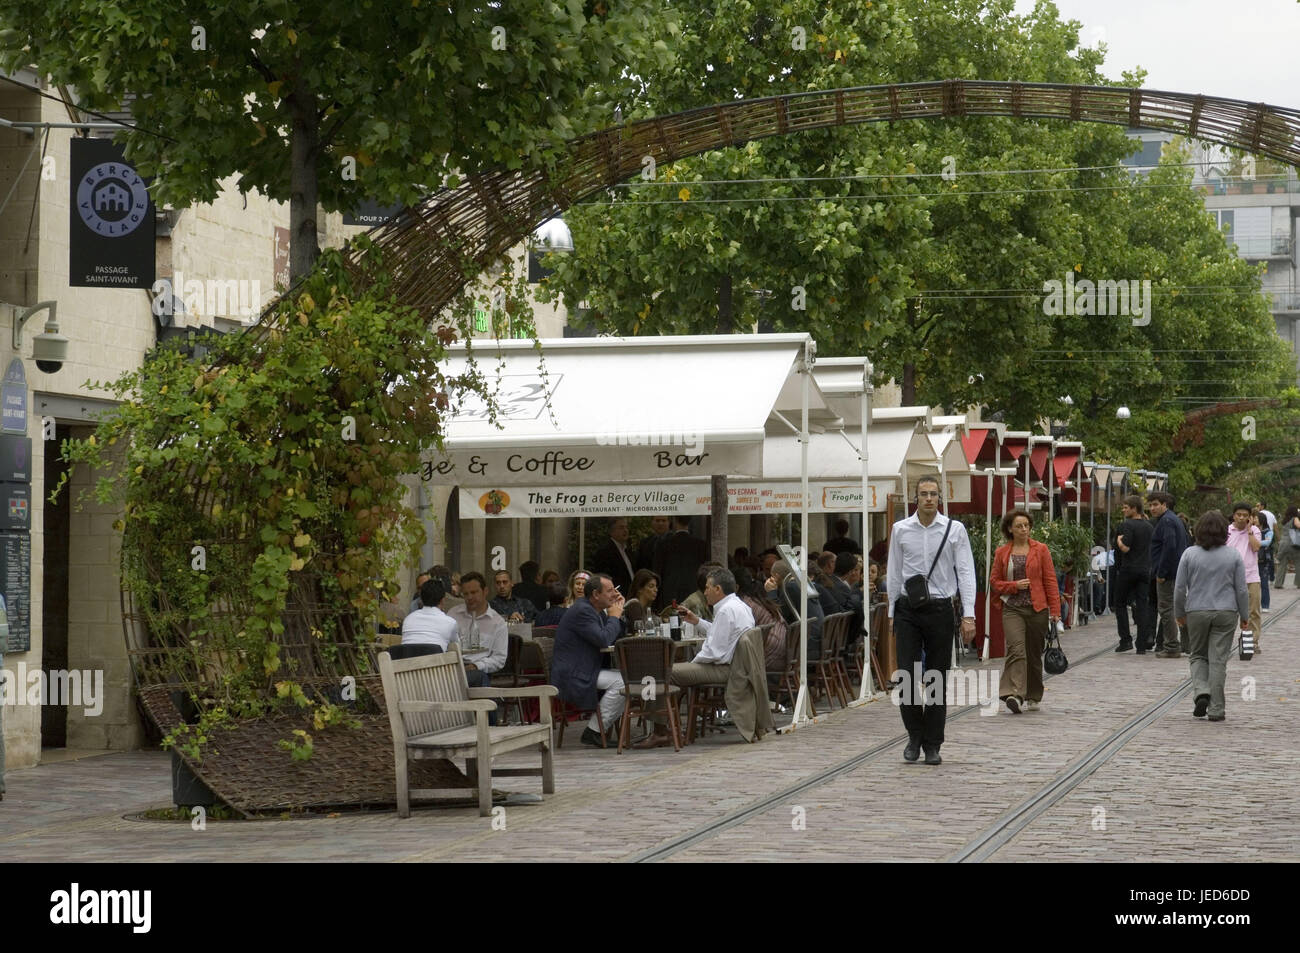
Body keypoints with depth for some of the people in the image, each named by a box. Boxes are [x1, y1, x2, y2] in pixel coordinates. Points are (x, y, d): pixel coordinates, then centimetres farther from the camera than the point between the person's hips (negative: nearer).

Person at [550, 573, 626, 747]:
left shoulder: (596, 610, 15)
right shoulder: (582, 611, -18)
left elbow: (616, 638, 17)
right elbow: (604, 640, -27)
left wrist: (618, 612, 6)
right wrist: (614, 617, -11)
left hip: (588, 671, 11)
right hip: (571, 677, -11)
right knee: (621, 682, -22)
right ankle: (593, 732, -15)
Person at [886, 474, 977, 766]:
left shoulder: (954, 530, 0)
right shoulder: (900, 530, 5)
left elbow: (966, 572, -3)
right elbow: (894, 573, 10)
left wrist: (968, 615, -10)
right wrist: (892, 613, 8)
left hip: (941, 609, -1)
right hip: (908, 610, 1)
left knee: (937, 681, 3)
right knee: (908, 676, -4)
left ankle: (933, 745, 12)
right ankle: (915, 736, 16)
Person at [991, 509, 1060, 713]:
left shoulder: (1040, 550, 4)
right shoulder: (1002, 553, 6)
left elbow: (1050, 581, 3)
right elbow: (996, 582, 11)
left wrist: (1055, 610, -3)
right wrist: (1015, 585, -8)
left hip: (1037, 608, 1)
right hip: (1012, 608, -1)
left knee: (1034, 654, 8)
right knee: (1016, 649, -19)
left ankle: (1033, 697, 21)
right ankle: (1014, 695, -29)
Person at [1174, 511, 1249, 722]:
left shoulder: (1190, 554, -4)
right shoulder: (1233, 556, -3)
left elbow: (1180, 588, -1)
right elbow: (1241, 589, 1)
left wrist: (1179, 613, 12)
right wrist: (1244, 615, 11)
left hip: (1197, 613, 0)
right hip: (1225, 613, 0)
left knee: (1198, 655, 16)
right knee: (1219, 660, 2)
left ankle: (1201, 691, -7)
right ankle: (1216, 709, 1)